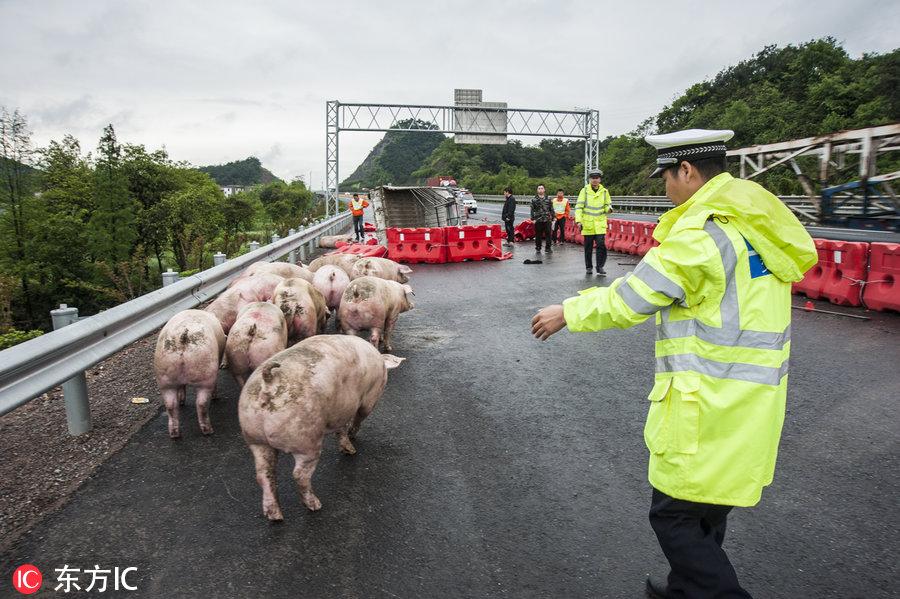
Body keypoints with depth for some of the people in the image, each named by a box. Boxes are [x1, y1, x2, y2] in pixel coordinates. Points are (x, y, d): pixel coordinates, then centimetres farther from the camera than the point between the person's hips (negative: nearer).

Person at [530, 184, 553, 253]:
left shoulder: (548, 199, 9)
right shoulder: (534, 200, 3)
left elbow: (551, 210, 11)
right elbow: (532, 210, 2)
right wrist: (533, 219, -4)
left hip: (547, 220, 1)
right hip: (538, 221, -1)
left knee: (548, 234, -1)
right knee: (538, 235, 4)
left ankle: (548, 248, 6)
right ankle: (538, 248, 15)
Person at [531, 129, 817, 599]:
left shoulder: (701, 233, -20)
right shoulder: (755, 219, 8)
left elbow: (629, 300, -15)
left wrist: (567, 313, -2)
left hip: (712, 404, -10)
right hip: (750, 396, 10)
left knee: (674, 516, 5)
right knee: (705, 508, 24)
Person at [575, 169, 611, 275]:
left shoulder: (604, 191, 7)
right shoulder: (584, 190, 0)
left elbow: (607, 205, 15)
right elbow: (579, 206, -2)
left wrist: (608, 208, -10)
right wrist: (578, 220, -12)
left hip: (600, 224, 1)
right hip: (587, 224, -1)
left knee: (601, 245, -8)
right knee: (588, 247, 7)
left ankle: (600, 267, 0)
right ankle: (589, 267, 20)